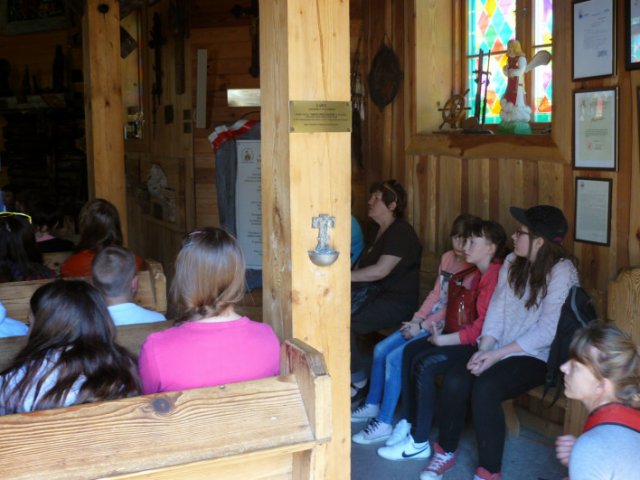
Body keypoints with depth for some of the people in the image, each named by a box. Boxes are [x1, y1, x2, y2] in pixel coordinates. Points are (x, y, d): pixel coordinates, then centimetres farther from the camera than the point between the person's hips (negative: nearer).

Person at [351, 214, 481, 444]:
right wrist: (416, 319, 1)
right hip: (428, 320, 9)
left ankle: (384, 424, -12)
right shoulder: (447, 257, 11)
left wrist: (422, 326, -16)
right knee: (381, 349, 2)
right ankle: (372, 405, 19)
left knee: (395, 358, -20)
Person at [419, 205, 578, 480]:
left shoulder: (562, 272, -13)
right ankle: (446, 451, 3)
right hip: (499, 351, 6)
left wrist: (497, 355, -20)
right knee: (454, 381, -19)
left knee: (485, 388, -31)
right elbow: (496, 309, 4)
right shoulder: (512, 262, 9)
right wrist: (483, 349, -12)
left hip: (538, 357, -6)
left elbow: (547, 332, -19)